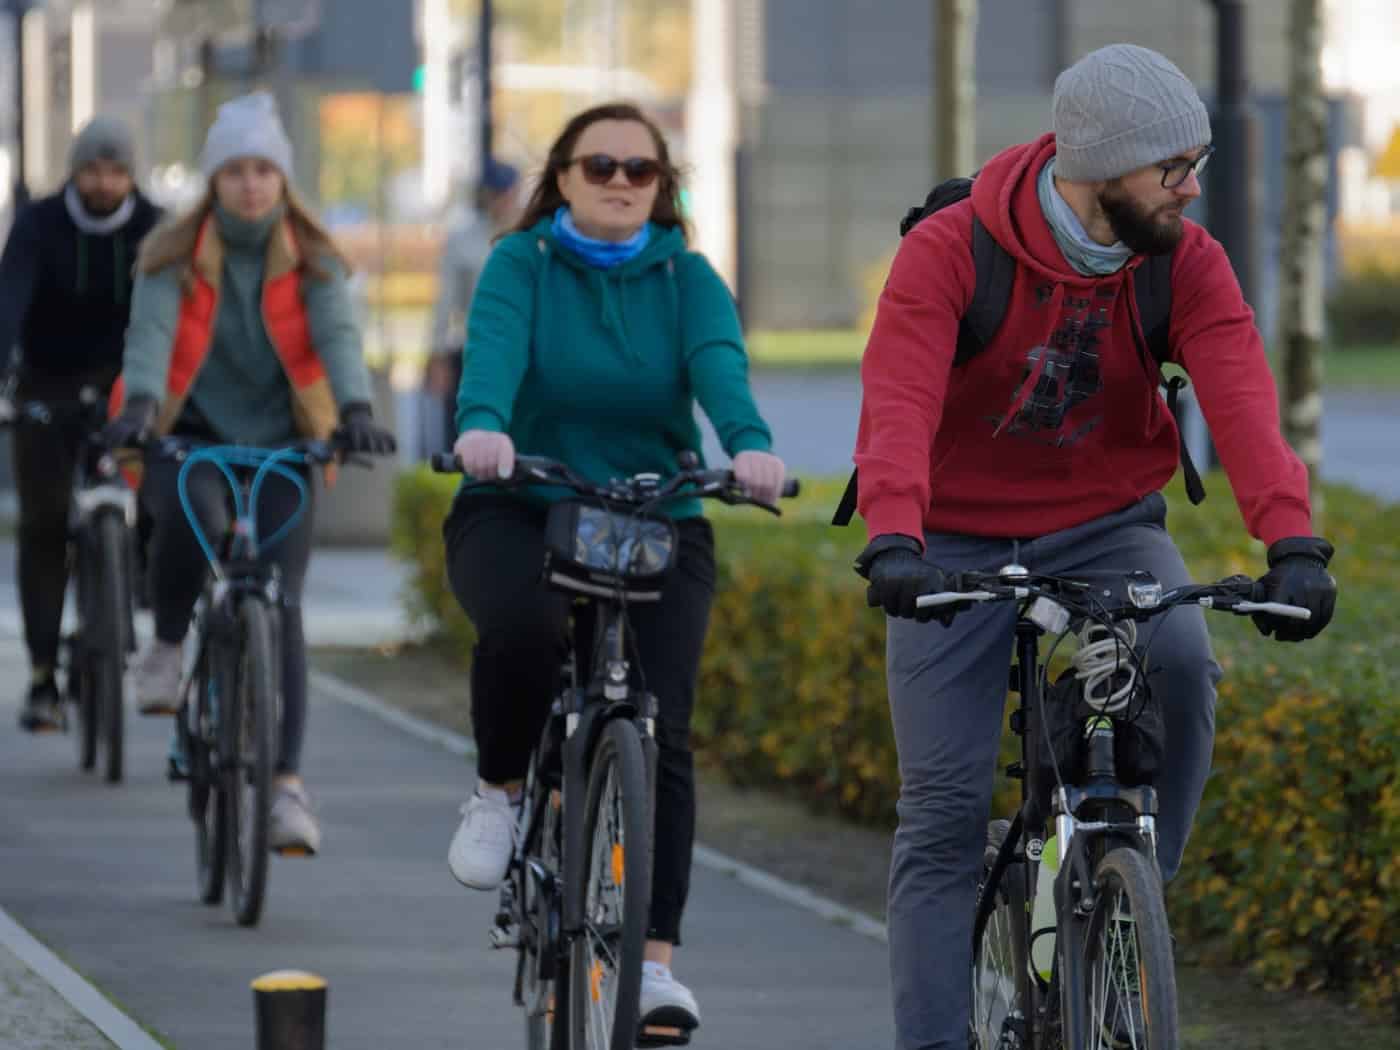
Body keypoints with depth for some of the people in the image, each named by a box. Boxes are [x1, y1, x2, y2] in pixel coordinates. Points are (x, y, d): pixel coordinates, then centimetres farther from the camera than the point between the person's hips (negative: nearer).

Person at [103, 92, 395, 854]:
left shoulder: (310, 259, 0)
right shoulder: (174, 256, -4)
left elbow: (336, 335, -15)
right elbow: (150, 332, -19)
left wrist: (356, 410, -35)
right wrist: (138, 406, -39)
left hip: (279, 445, 2)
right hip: (187, 439, -1)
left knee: (281, 608, -8)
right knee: (192, 515, -36)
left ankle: (286, 785, -6)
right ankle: (166, 646, -8)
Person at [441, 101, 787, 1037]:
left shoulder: (686, 278, 4)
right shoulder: (522, 264, 0)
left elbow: (719, 364, -16)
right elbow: (494, 346, -20)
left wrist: (751, 444, -38)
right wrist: (482, 426, -43)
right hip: (520, 512, -2)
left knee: (661, 730, -13)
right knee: (524, 622, -35)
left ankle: (655, 959, -10)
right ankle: (499, 791, -6)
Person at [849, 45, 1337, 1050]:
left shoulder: (1189, 266, -11)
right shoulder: (949, 252, -19)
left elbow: (1241, 402, -25)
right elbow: (899, 405, -31)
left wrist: (1294, 544, -41)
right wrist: (892, 542, -48)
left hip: (1107, 525, 2)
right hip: (959, 542, -2)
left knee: (1181, 666, -29)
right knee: (945, 808, -7)